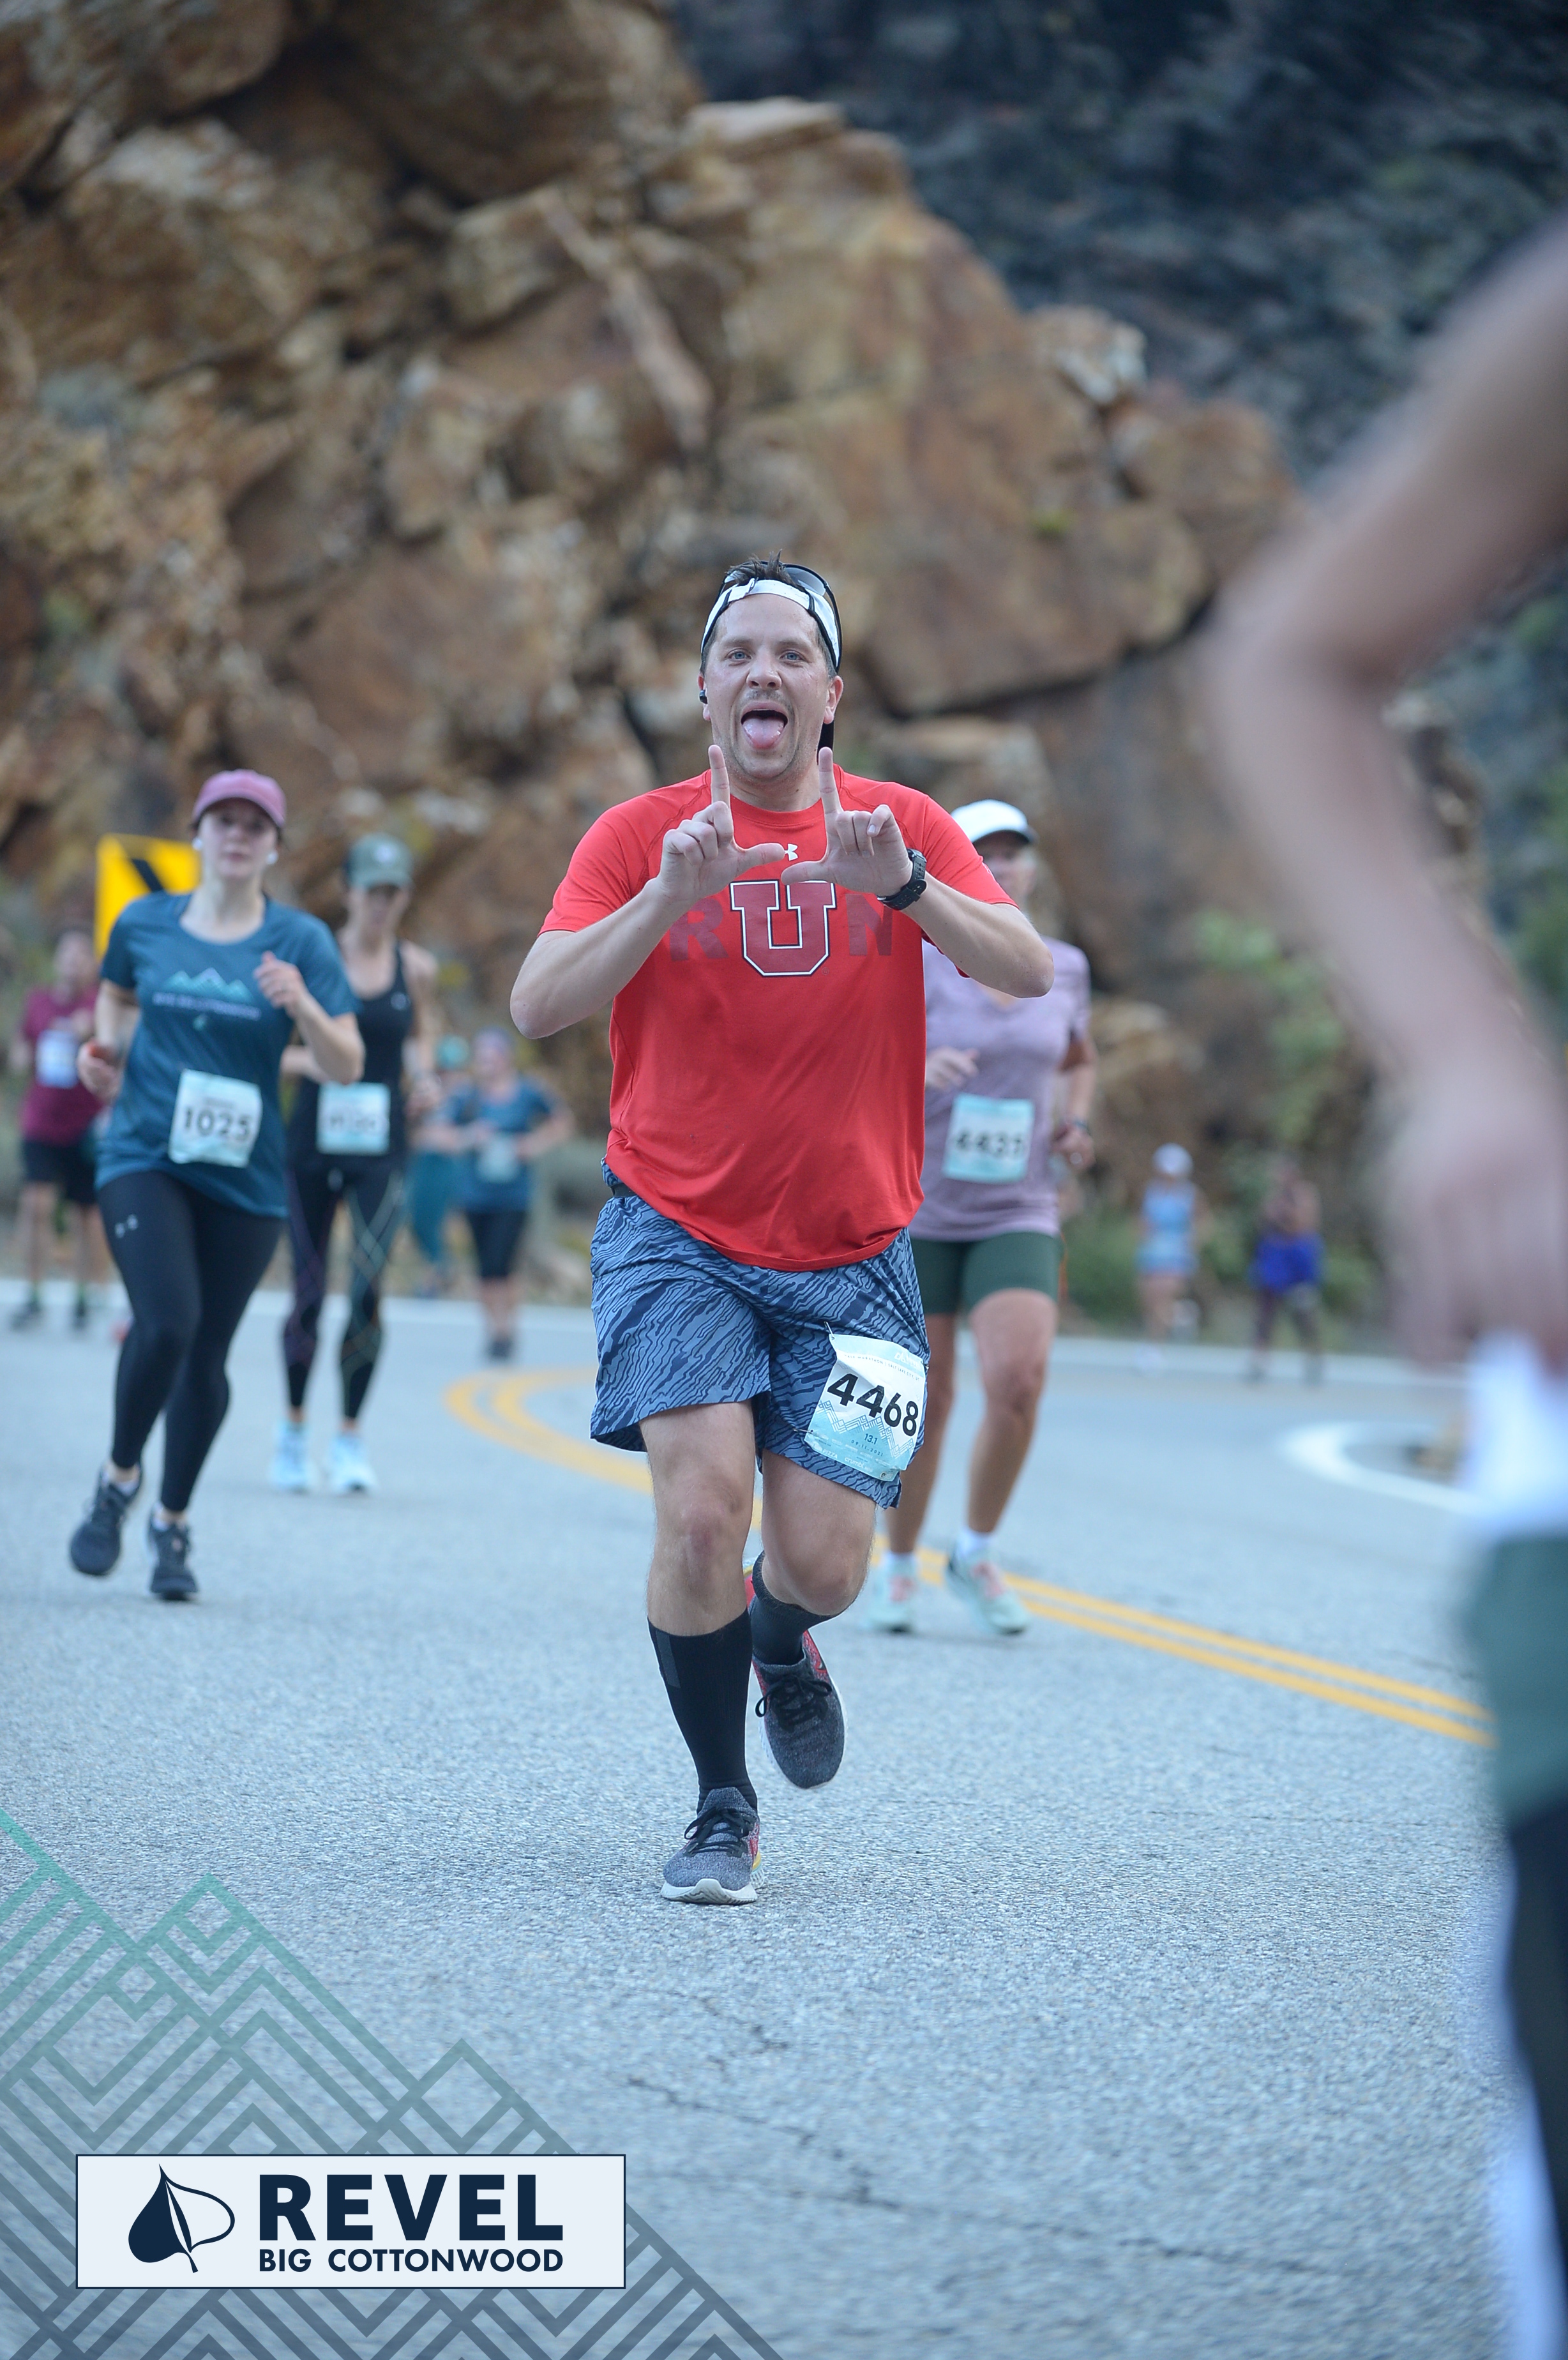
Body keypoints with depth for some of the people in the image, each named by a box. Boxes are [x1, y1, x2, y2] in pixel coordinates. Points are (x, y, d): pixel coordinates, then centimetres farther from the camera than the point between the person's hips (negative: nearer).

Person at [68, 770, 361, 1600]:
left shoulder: (301, 941, 0)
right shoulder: (145, 923, 4)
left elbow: (347, 1067, -5)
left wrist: (302, 1007, -23)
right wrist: (105, 1048, 5)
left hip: (244, 1177, 1)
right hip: (145, 1158, -1)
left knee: (208, 1354, 5)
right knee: (167, 1321, -21)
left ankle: (173, 1521, 25)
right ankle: (118, 1479, 4)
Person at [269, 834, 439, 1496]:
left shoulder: (416, 968, 5)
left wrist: (423, 1073, 2)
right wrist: (308, 1061, -18)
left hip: (380, 1149, 1)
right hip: (313, 1142, -1)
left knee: (367, 1288, -13)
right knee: (308, 1293, 4)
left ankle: (351, 1436, 0)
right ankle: (293, 1425, 25)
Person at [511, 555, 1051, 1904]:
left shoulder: (905, 829, 2)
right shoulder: (644, 834, -1)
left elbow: (1027, 973, -13)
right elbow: (538, 1007, -13)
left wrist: (901, 884, -29)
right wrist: (667, 899, -27)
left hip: (852, 1259, 1)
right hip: (677, 1239, -1)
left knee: (824, 1564, -4)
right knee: (703, 1511, -18)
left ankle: (781, 1646, 35)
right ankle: (722, 1814, 2)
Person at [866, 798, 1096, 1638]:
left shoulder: (1062, 967, 3)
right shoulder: (915, 965, -9)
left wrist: (1074, 1125, 3)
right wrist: (916, 1072, -30)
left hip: (1016, 1220, 2)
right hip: (918, 1211, -2)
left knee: (1019, 1382, -19)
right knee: (925, 1403, 3)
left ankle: (976, 1553, 4)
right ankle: (897, 1567, 27)